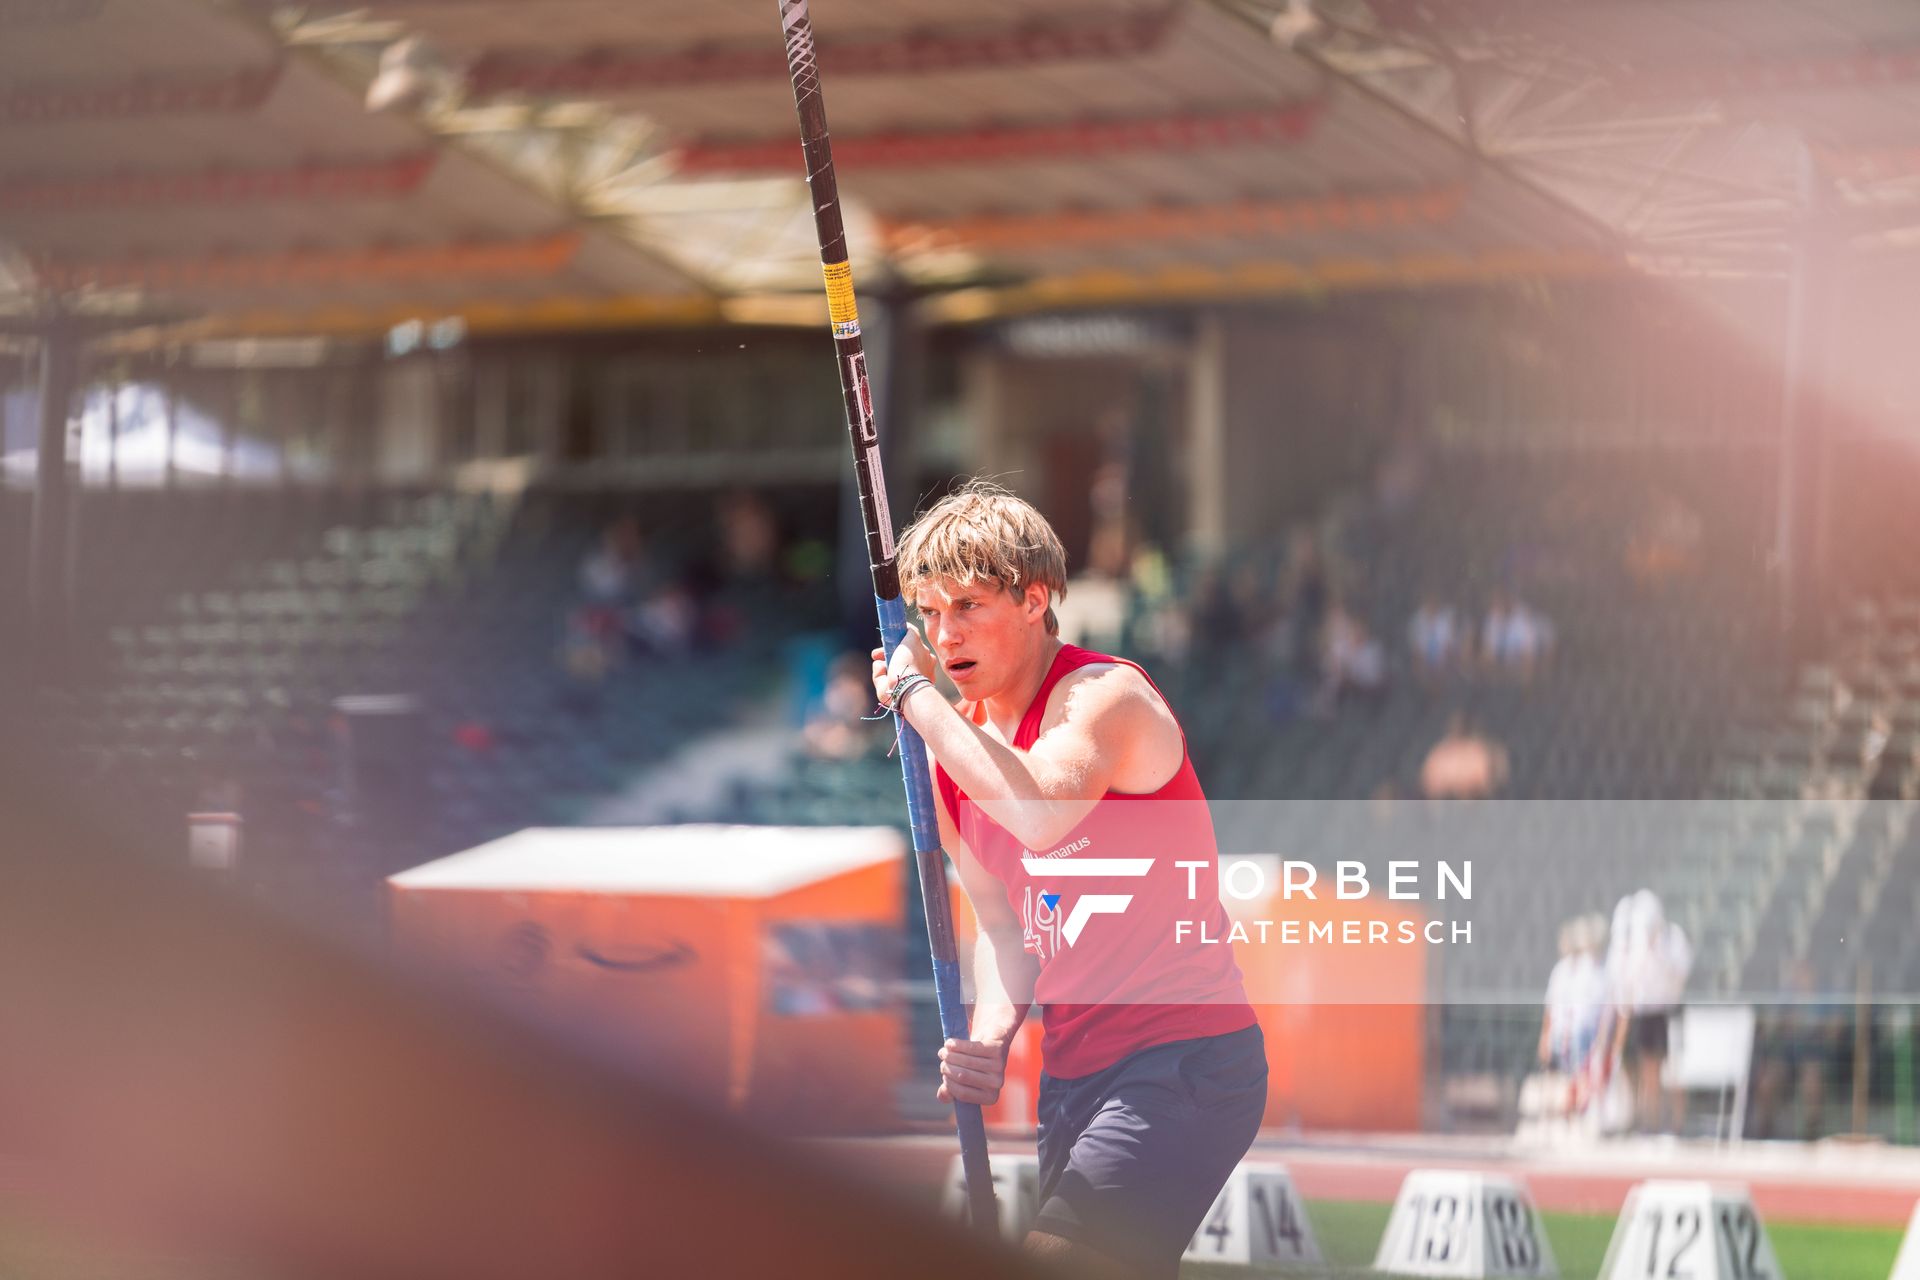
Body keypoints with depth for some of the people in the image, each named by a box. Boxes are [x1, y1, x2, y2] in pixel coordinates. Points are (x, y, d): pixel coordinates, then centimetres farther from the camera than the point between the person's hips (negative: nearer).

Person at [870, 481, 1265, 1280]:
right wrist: (990, 1038, -4)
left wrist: (916, 693, -24)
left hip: (1183, 1062, -9)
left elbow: (1041, 812, -35)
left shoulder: (1105, 694, -13)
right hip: (1073, 1072, 9)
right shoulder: (956, 747, 11)